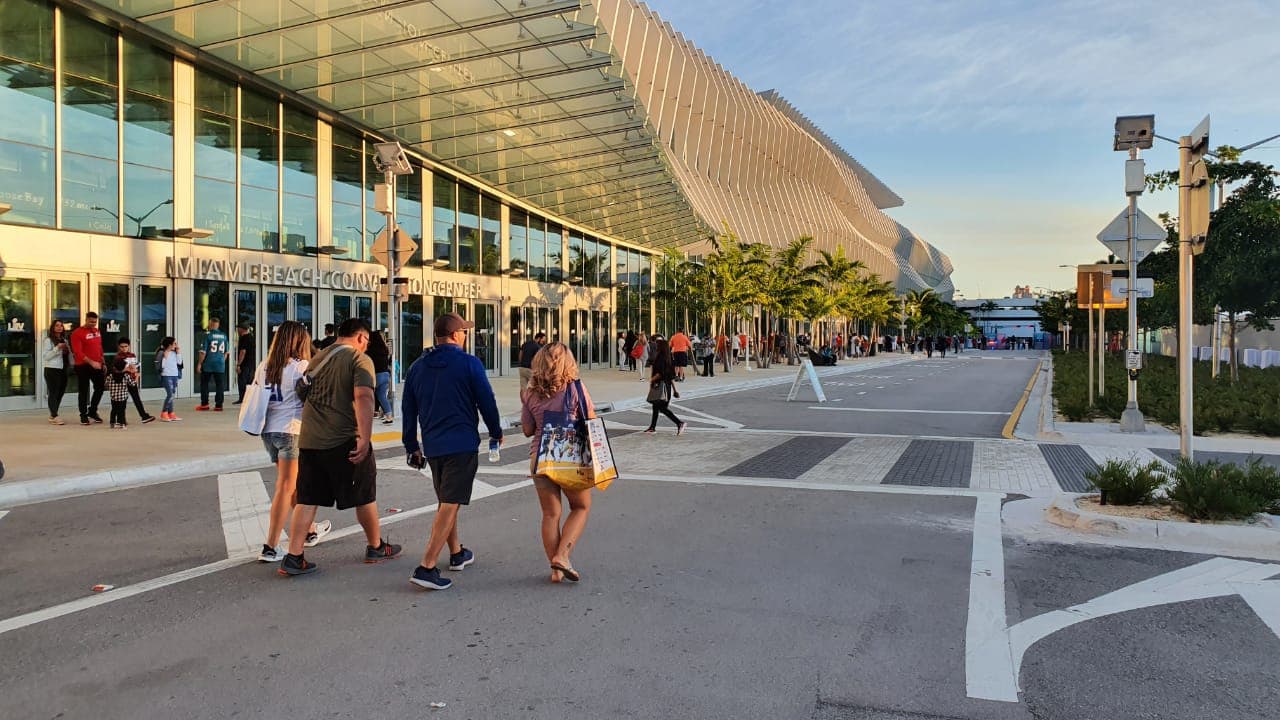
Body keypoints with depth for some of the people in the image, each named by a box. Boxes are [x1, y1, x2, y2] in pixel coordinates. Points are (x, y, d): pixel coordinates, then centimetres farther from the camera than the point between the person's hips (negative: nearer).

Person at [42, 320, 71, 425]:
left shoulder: (64, 340, 17)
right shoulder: (48, 340, -3)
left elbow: (68, 354, 20)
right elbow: (46, 356, -11)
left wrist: (71, 365, 6)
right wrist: (57, 348, -19)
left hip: (63, 369, 7)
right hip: (52, 369, -7)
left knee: (60, 392, 7)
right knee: (53, 393, -8)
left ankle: (52, 415, 17)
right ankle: (54, 416, -9)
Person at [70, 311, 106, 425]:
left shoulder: (97, 331, 11)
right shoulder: (77, 333, -11)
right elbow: (77, 352, -19)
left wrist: (103, 363, 15)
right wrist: (91, 362, -26)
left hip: (97, 365, 6)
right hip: (83, 366, -6)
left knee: (100, 387, 9)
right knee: (84, 391, 3)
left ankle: (92, 411, 26)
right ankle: (83, 415, 13)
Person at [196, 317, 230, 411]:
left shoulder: (207, 335, -8)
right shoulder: (224, 336, 5)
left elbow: (203, 352, -10)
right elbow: (227, 352, 10)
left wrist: (199, 364, -4)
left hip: (208, 364, -3)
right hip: (220, 365, 3)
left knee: (204, 384, 9)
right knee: (219, 384, 6)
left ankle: (204, 404, 11)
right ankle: (218, 405, 5)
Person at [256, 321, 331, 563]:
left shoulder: (263, 368, 8)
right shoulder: (301, 367, -11)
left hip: (269, 431, 7)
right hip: (292, 431, -7)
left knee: (296, 482, 21)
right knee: (285, 488, -1)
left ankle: (310, 531, 36)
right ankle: (270, 548, -1)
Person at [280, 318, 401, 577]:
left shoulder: (317, 359, 15)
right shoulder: (360, 359, -7)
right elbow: (363, 397, -21)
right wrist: (365, 439, -25)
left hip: (309, 440, 6)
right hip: (344, 441, -6)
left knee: (307, 499, 9)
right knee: (364, 496, 10)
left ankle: (293, 557, 6)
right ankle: (376, 547, 24)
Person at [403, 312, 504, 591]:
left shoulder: (418, 367, 9)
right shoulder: (469, 363, -7)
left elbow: (408, 410, 13)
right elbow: (486, 401, -5)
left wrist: (412, 447, 20)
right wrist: (496, 432, 11)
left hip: (432, 445, 6)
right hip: (462, 444, -6)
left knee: (445, 502, 21)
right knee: (450, 504, -7)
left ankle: (456, 553, 35)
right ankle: (426, 568, -14)